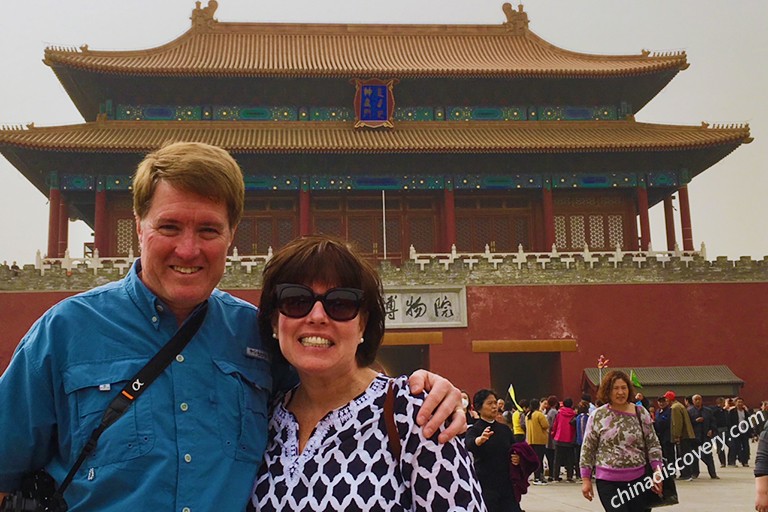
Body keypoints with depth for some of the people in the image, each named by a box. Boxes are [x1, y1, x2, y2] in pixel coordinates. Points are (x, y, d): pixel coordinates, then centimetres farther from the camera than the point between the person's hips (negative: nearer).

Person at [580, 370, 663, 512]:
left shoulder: (641, 413, 2)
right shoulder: (597, 416, -2)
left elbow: (653, 444, 6)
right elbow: (587, 449, 2)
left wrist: (657, 472, -4)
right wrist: (586, 479, 0)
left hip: (638, 479, 2)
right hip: (608, 482, -2)